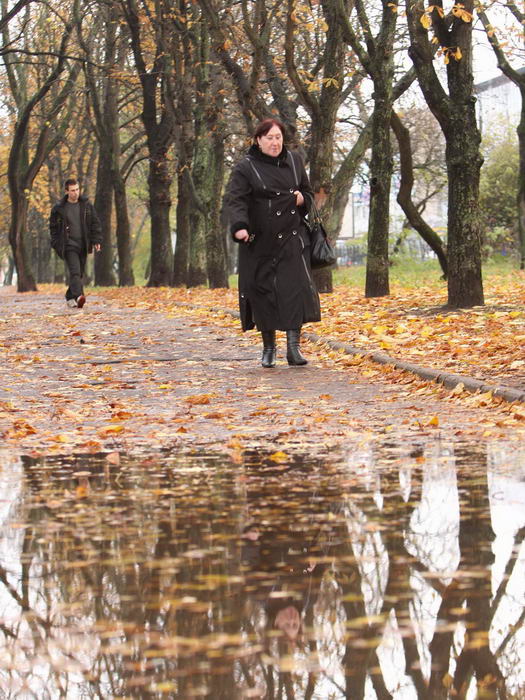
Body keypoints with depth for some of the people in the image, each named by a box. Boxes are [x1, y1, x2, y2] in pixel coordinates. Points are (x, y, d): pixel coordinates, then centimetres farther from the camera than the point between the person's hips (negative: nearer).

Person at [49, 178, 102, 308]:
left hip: (83, 245, 4)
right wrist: (56, 245, 0)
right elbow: (53, 227, 6)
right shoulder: (59, 208, -1)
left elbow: (95, 223, 8)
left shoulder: (86, 205, 5)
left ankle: (70, 297, 24)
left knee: (79, 273, 9)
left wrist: (96, 240, 1)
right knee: (74, 271, -20)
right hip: (68, 245, -4)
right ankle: (78, 296, -33)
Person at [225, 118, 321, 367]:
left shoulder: (294, 161, 11)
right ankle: (269, 347, 17)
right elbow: (235, 200, -16)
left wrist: (302, 199, -3)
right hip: (260, 241, -2)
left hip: (292, 237, 2)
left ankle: (293, 346, -13)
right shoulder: (245, 168, -3)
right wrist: (239, 226, -34)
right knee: (262, 291, 2)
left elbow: (309, 193, 22)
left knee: (296, 286, -13)